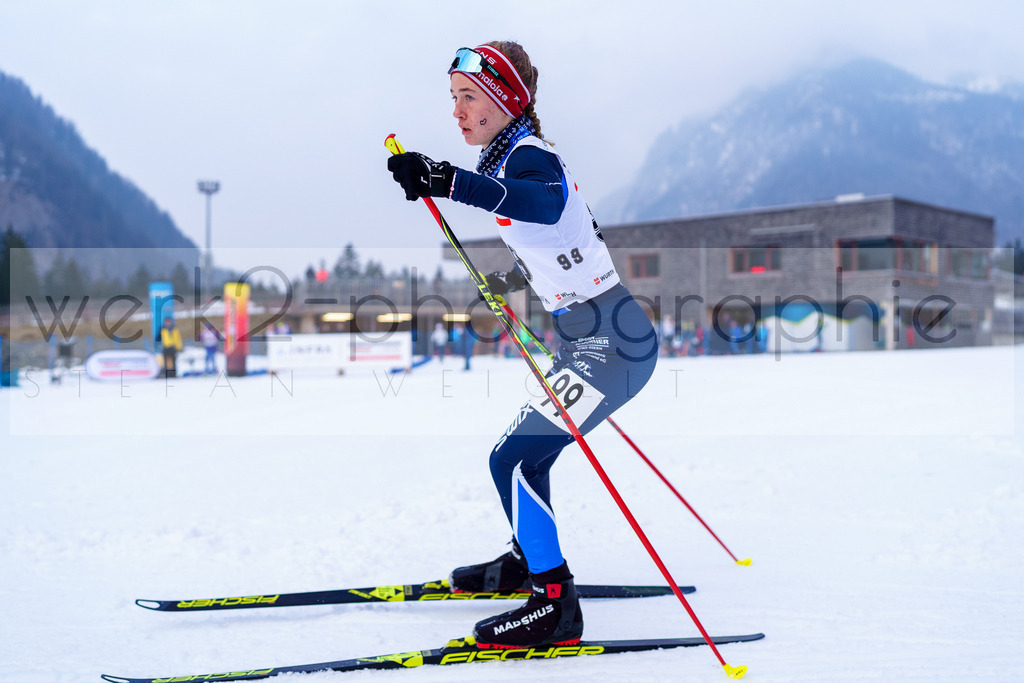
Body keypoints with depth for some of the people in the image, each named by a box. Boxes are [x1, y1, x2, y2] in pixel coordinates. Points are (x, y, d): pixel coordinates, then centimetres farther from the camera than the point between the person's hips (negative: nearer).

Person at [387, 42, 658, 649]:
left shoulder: (528, 156, -16)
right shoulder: (513, 157, 13)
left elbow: (544, 202, -42)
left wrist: (449, 181, -52)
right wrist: (514, 278, 46)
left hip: (613, 342, -10)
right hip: (590, 338, 10)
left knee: (513, 459, -12)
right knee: (529, 456, 21)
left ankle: (557, 607, -6)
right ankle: (527, 561, 42)